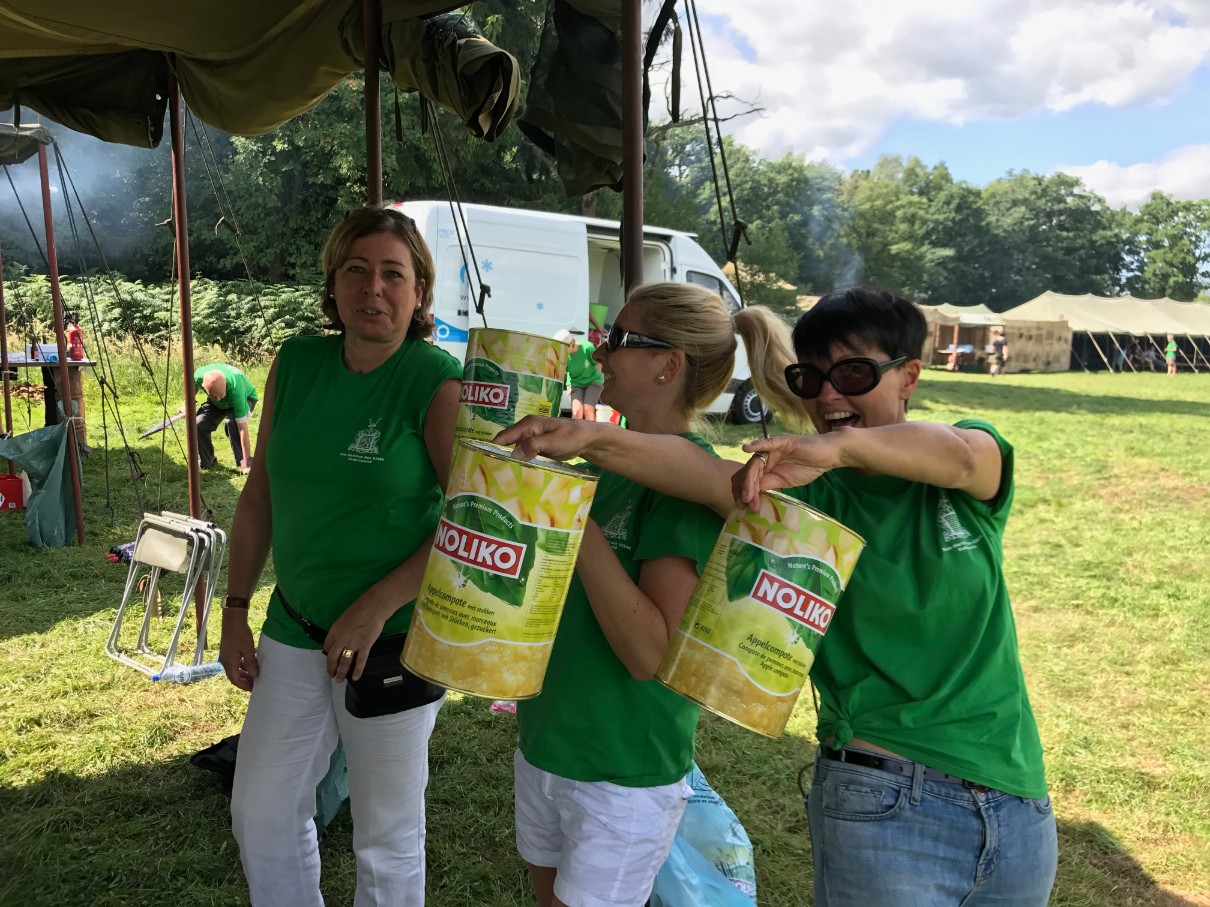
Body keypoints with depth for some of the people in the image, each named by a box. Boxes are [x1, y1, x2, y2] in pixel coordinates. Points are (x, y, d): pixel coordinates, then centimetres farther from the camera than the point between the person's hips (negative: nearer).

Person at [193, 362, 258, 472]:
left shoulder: (235, 390, -45)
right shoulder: (198, 375, -35)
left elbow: (242, 428, -42)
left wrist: (247, 461, -42)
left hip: (245, 398, -4)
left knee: (232, 422, -33)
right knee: (199, 424, -13)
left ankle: (244, 462, -20)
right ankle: (207, 462, 10)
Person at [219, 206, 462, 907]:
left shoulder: (437, 382, -15)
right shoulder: (296, 363, 1)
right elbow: (261, 491, 8)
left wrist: (377, 606, -21)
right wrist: (236, 609, 9)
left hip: (394, 640, -5)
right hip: (294, 629, 6)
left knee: (387, 839, 12)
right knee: (261, 815, 20)